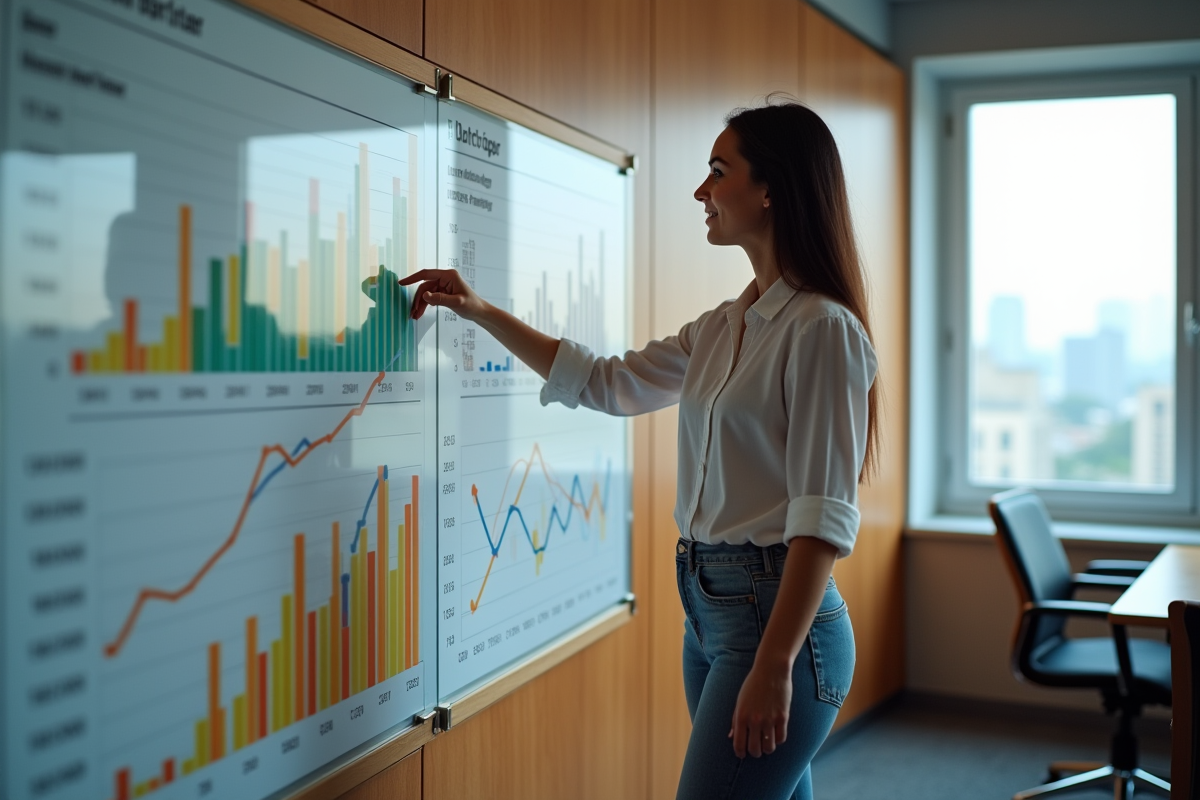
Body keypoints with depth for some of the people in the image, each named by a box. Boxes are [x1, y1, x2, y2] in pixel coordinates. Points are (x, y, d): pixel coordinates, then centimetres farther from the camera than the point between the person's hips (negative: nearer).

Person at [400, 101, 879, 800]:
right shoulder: (723, 329, 11)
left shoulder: (822, 329, -14)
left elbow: (825, 515, -18)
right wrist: (481, 312, 19)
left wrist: (774, 667, -21)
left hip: (777, 612, -8)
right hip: (708, 605, 8)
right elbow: (606, 382, 20)